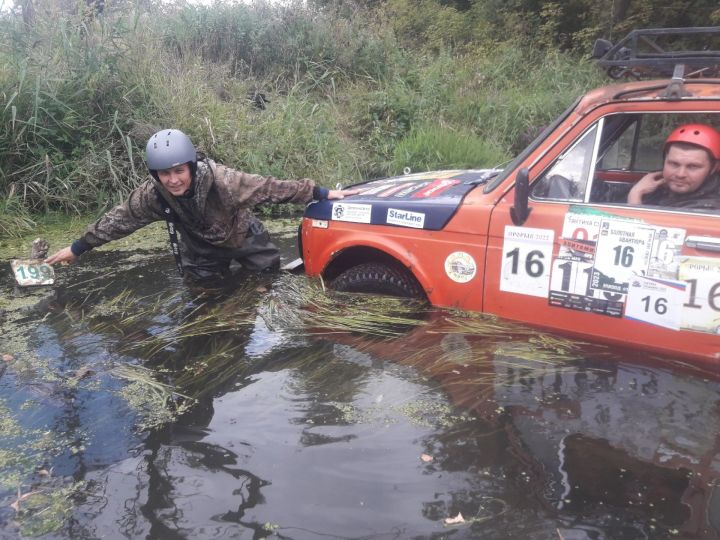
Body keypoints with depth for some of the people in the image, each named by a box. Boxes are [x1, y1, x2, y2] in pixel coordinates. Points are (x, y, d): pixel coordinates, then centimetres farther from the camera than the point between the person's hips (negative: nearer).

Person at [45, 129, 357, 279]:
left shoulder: (222, 180, -38)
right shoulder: (151, 195, -26)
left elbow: (269, 188, -35)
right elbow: (118, 220, -13)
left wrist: (321, 193, -33)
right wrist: (77, 248, -3)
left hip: (243, 239, -2)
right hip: (201, 251, 2)